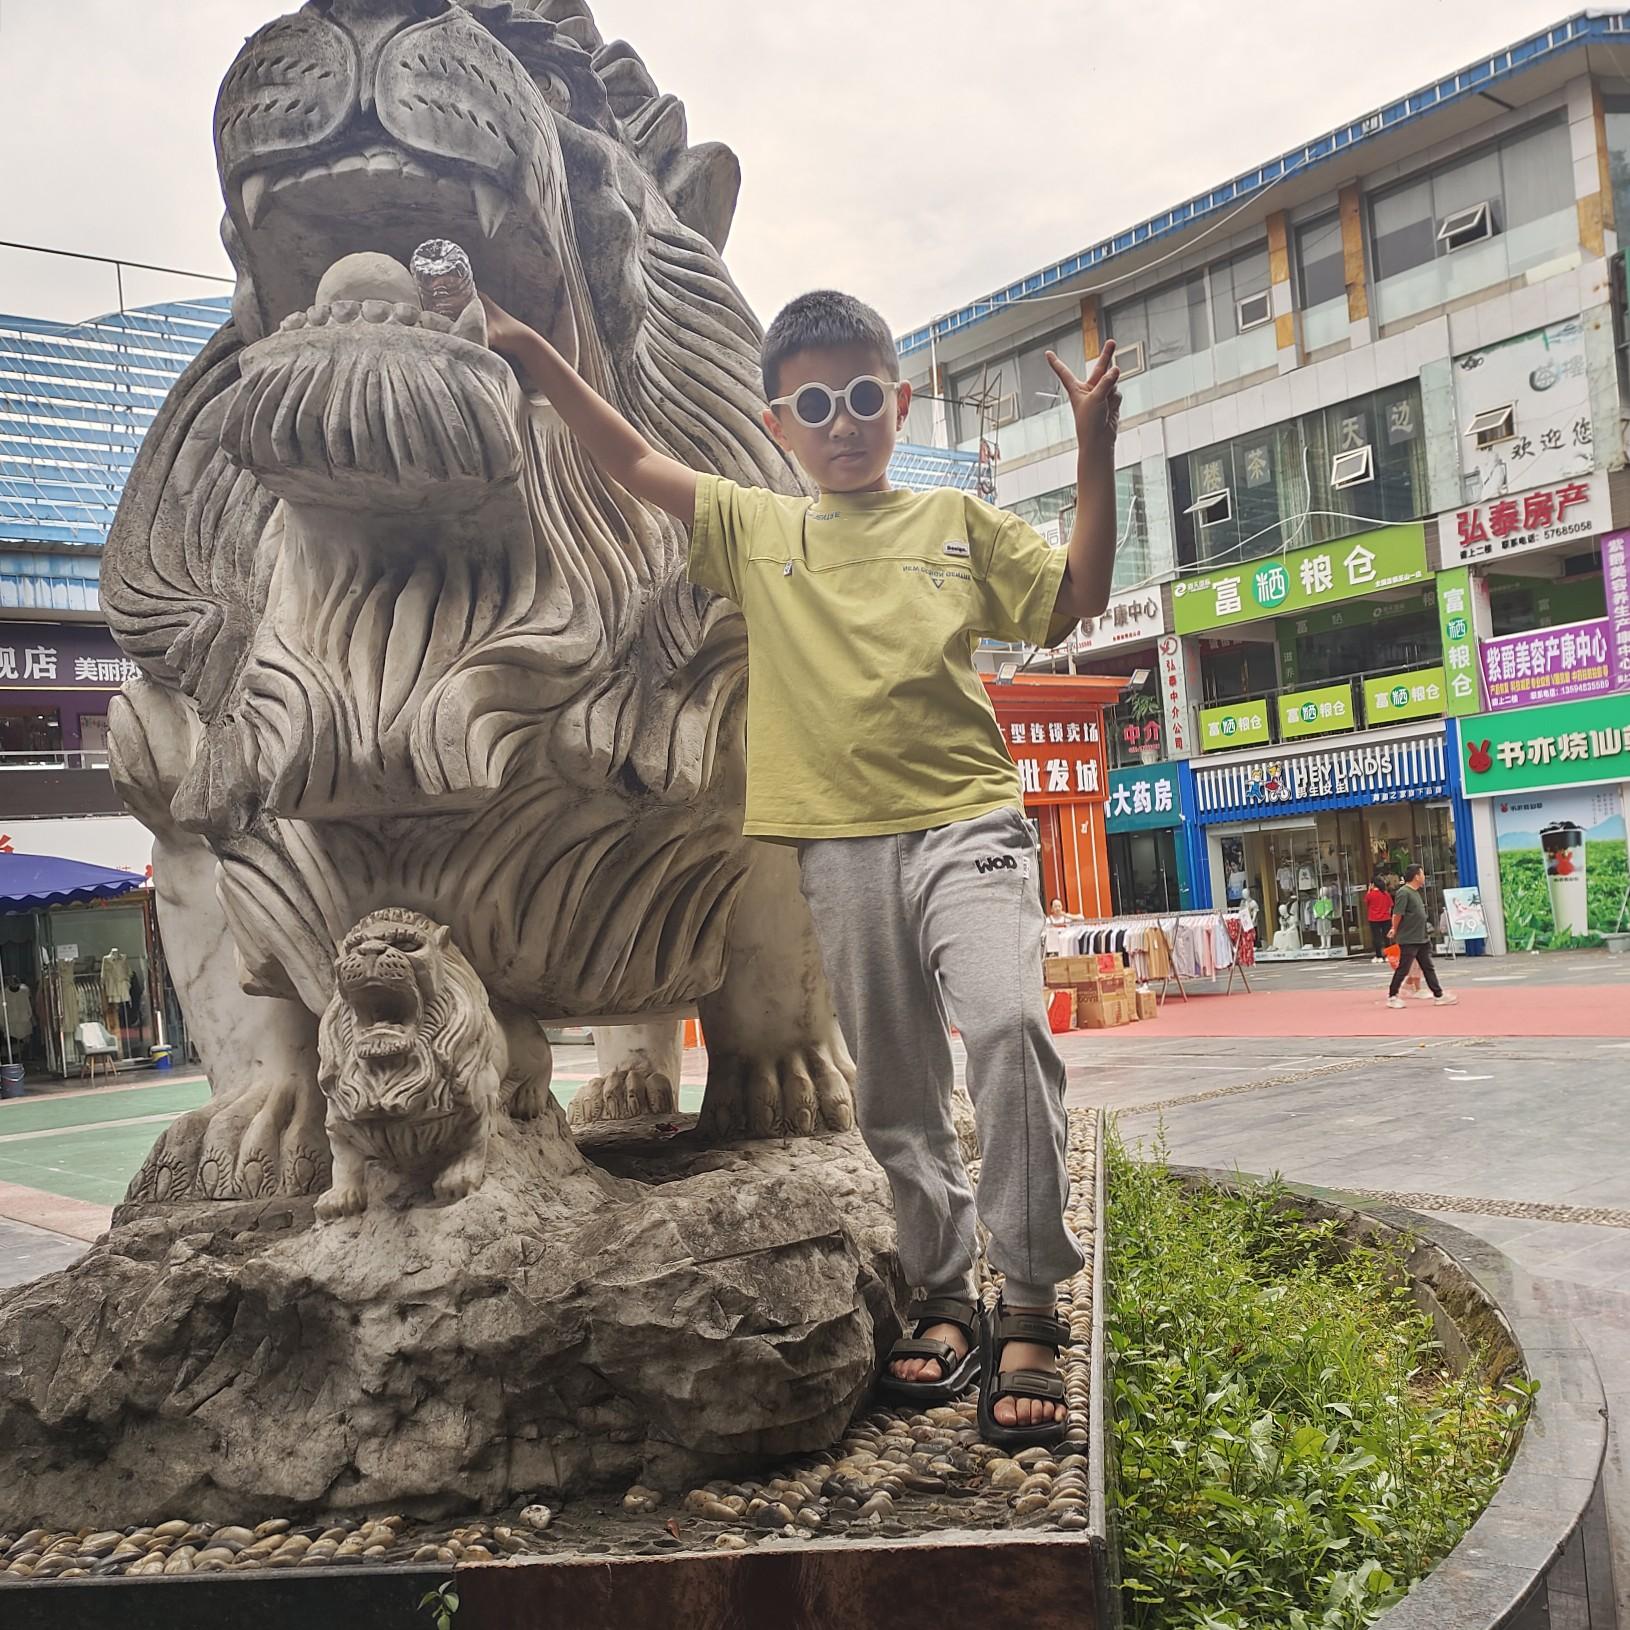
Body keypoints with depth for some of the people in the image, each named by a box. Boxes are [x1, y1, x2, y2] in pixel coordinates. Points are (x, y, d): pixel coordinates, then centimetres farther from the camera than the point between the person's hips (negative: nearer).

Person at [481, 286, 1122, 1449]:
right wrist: (531, 352, 3)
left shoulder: (959, 522, 12)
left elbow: (1075, 600, 9)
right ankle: (945, 1298, 25)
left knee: (1008, 1020, -25)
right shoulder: (756, 529, 13)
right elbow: (632, 461, 10)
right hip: (840, 847, 2)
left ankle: (1031, 1308, -15)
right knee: (893, 1095, 9)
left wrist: (1096, 453, 1)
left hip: (967, 822, -2)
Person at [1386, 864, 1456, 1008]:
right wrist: (1395, 930, -5)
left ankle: (1438, 995, 12)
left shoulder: (1415, 892, 14)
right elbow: (1397, 914, -17)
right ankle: (1392, 996, 10)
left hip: (1421, 939, 9)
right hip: (1408, 940, -9)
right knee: (1403, 969, -1)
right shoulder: (1404, 893, -17)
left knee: (1428, 968, 9)